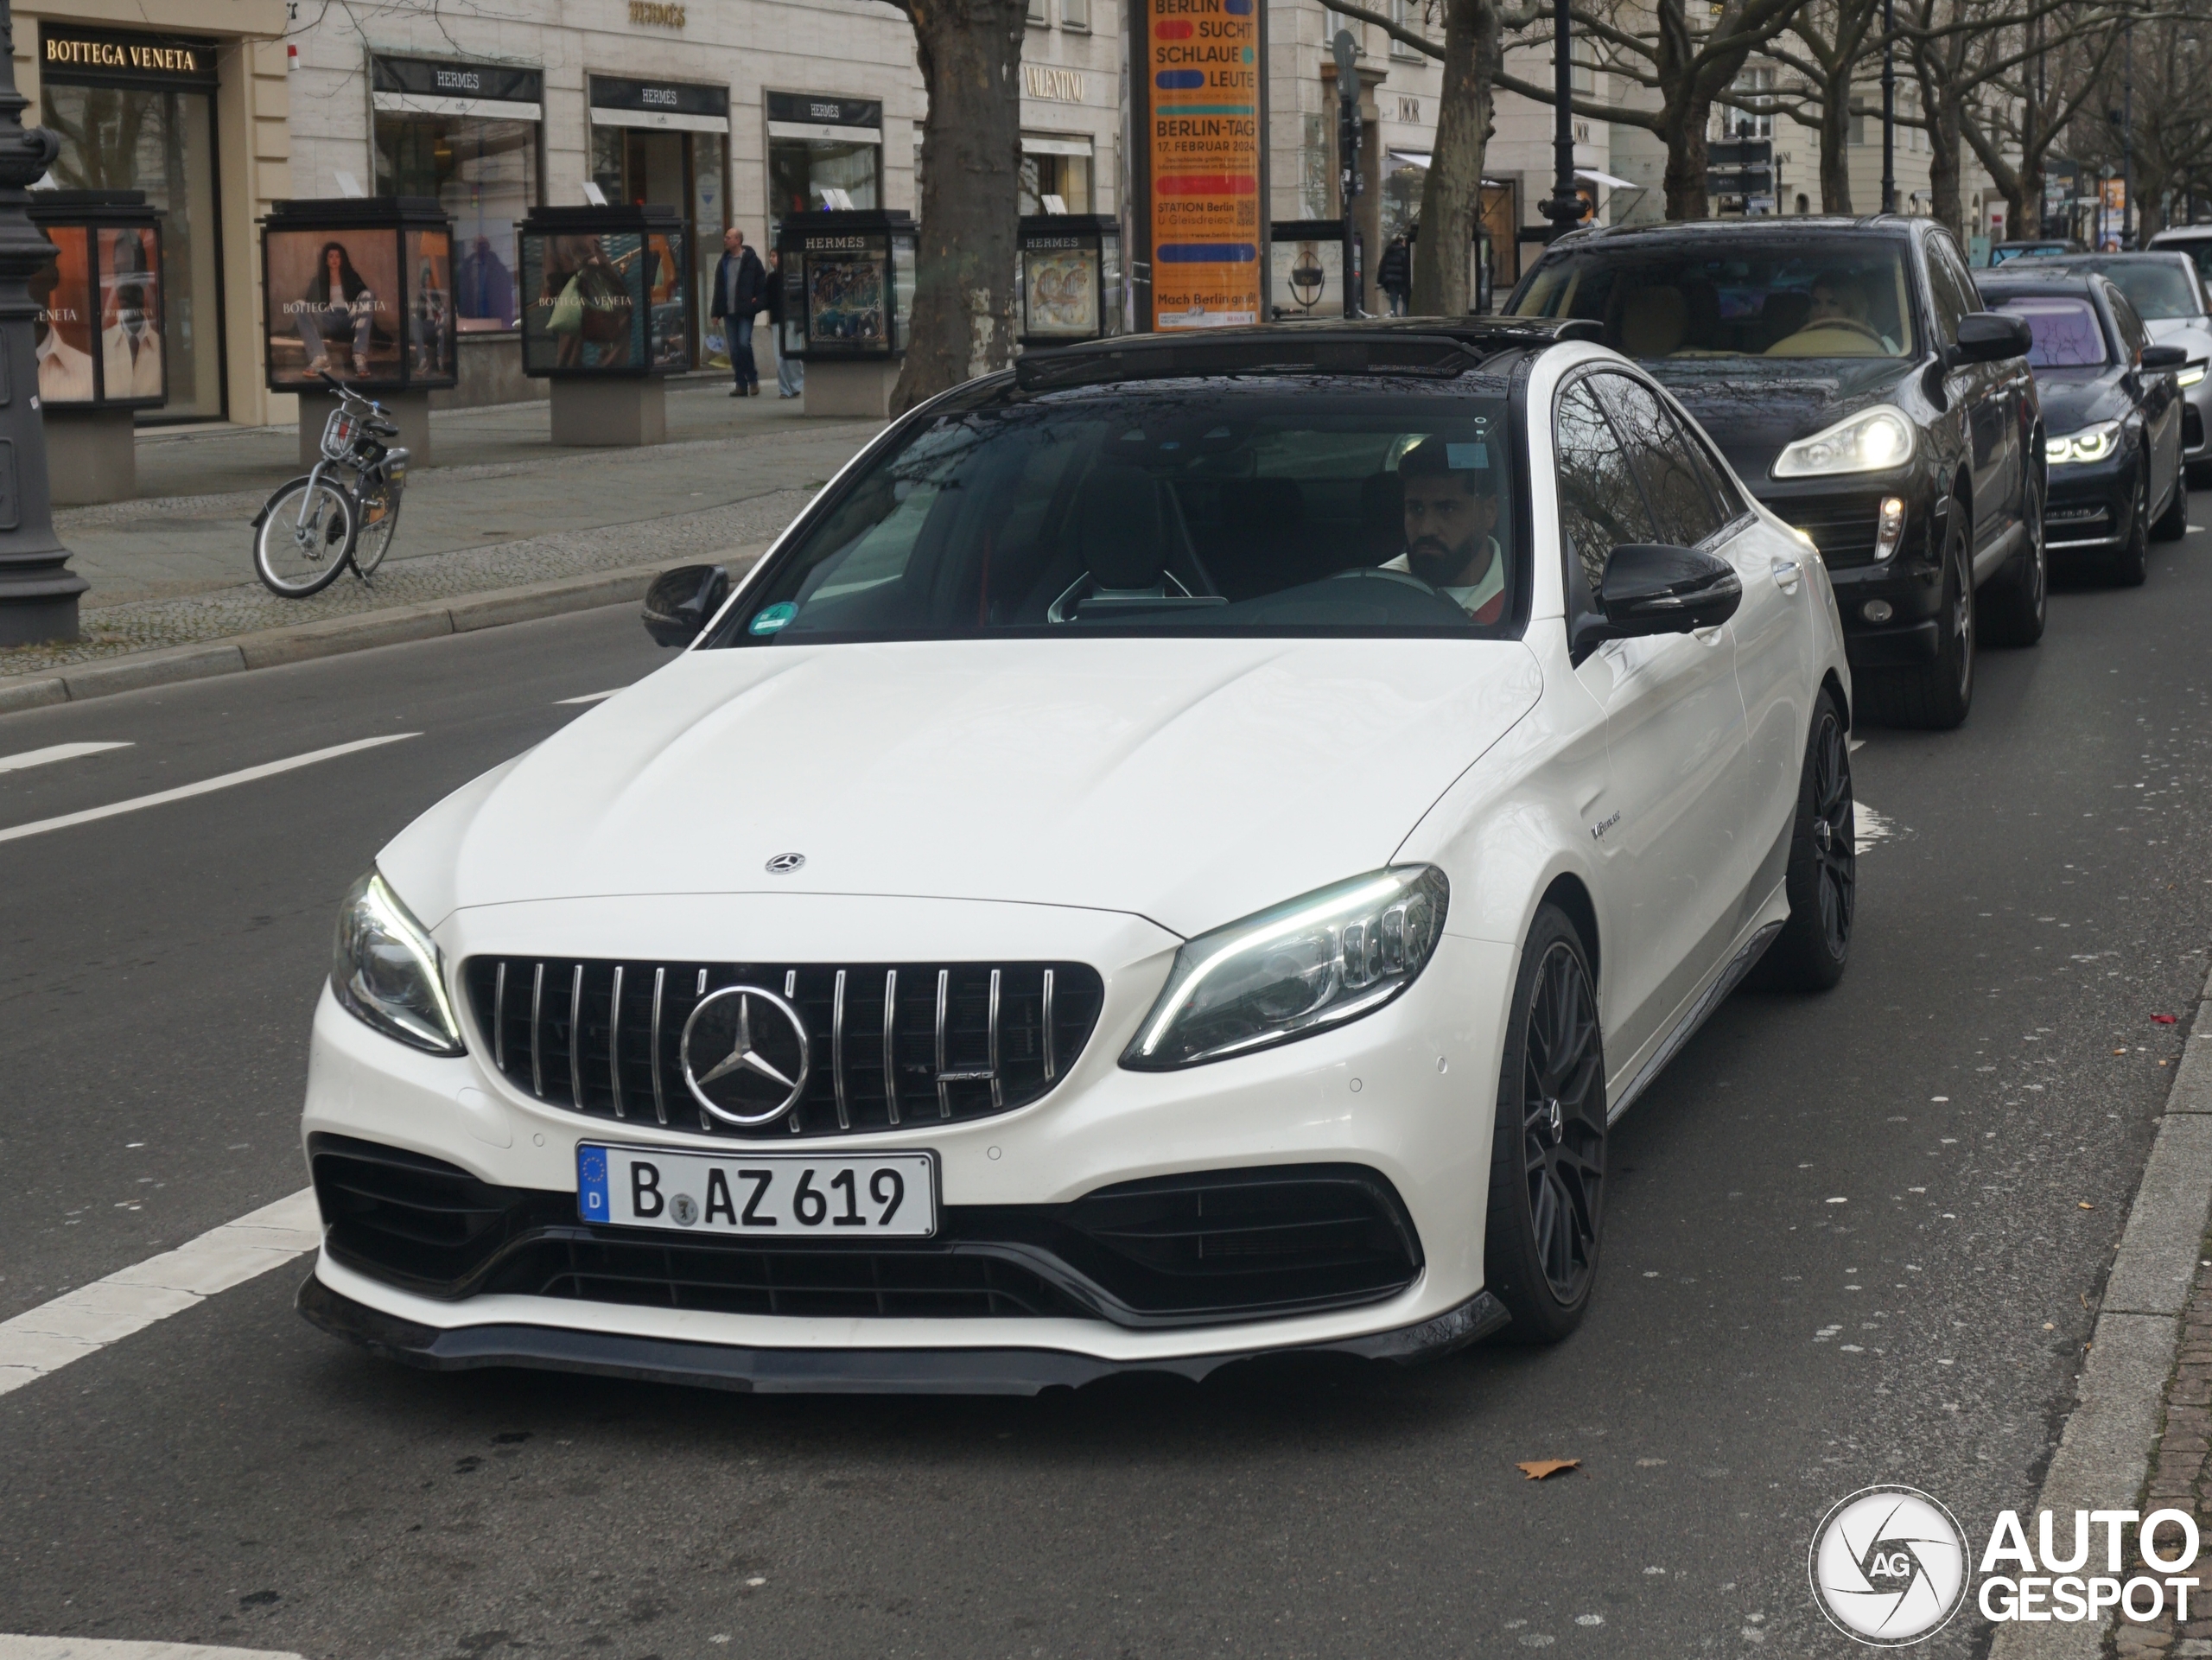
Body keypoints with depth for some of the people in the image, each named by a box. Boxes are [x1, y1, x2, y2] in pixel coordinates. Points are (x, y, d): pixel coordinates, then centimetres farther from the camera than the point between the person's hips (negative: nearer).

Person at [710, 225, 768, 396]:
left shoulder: (751, 260, -3)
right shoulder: (724, 261, 14)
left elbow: (762, 284, -4)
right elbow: (719, 288, 16)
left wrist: (758, 303, -14)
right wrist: (716, 311, 11)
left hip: (745, 311, -6)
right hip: (729, 312, 6)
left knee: (744, 343, -15)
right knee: (734, 350, 4)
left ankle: (753, 379, 3)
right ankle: (741, 385, 9)